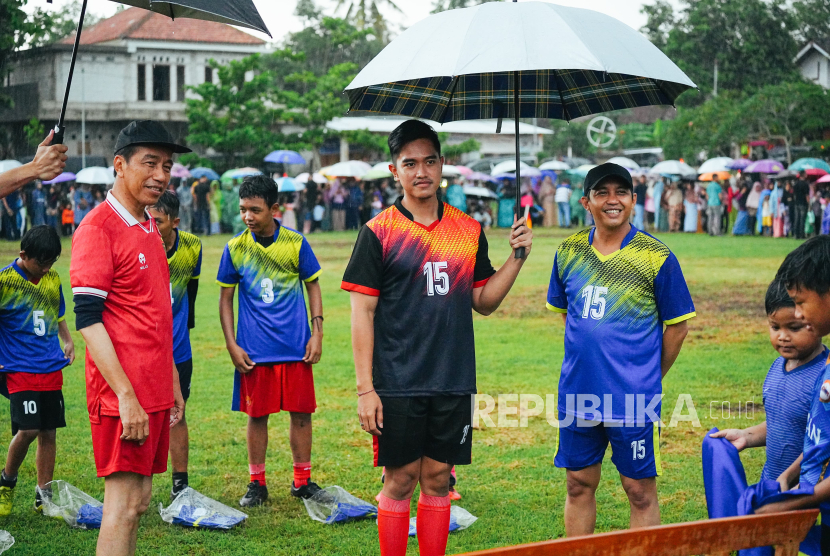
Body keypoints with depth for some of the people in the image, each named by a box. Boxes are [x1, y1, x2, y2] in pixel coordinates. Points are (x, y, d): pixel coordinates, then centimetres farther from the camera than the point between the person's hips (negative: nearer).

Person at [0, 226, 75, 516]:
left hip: (51, 367, 5)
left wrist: (68, 340, 13)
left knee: (48, 431, 6)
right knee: (28, 428, -15)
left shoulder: (52, 278, 7)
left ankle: (44, 494, 17)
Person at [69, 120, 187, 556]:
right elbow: (88, 320, -17)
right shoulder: (98, 228, -12)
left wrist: (173, 385, 19)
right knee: (123, 504, -6)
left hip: (155, 391, 9)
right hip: (122, 394, -9)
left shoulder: (149, 229, 15)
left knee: (138, 499, 11)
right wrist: (127, 397, -20)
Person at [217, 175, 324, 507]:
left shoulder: (296, 243, -2)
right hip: (254, 350, 0)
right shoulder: (235, 249, -1)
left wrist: (317, 333, 0)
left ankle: (302, 480, 18)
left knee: (301, 412, 4)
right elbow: (225, 298, 6)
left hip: (296, 347, 0)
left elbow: (313, 286, 8)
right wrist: (232, 345, -1)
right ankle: (257, 484, 18)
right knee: (257, 415, 5)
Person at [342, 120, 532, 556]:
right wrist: (365, 388, -10)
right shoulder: (378, 232, -4)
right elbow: (362, 312, -5)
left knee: (437, 481, 10)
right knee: (400, 481, 2)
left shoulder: (469, 230, 8)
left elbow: (483, 302, 13)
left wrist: (517, 257, -2)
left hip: (454, 383, 3)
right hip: (397, 385, -3)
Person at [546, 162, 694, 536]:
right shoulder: (569, 251, 4)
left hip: (634, 398, -4)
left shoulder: (657, 257, -7)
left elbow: (677, 325, -1)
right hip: (577, 393, 4)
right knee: (579, 484, 12)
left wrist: (648, 378, 4)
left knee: (640, 489, 3)